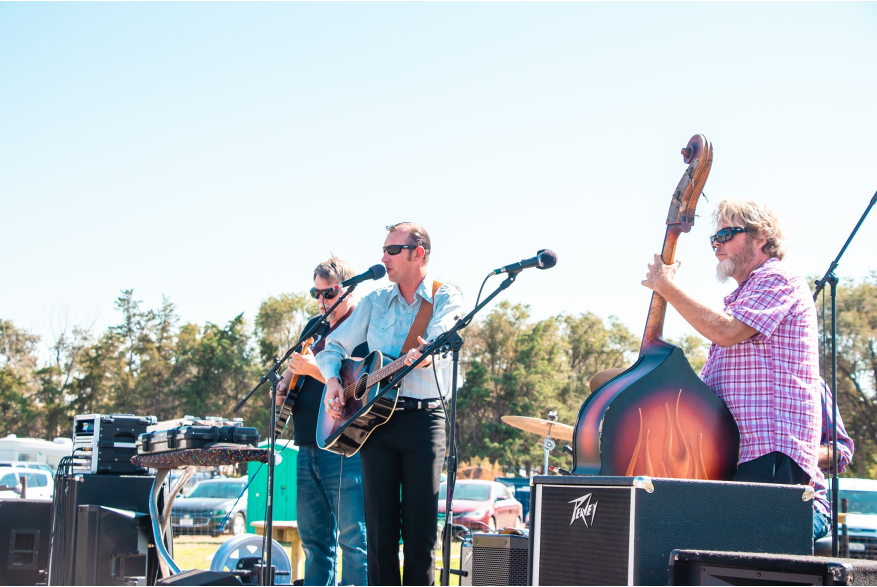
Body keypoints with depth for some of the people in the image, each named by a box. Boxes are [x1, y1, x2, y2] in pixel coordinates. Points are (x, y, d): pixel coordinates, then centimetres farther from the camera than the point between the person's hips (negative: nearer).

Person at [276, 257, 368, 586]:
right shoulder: (314, 327, 19)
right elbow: (295, 367, 29)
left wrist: (316, 370, -21)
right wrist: (284, 386, 8)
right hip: (308, 447, 8)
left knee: (353, 537, -7)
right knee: (313, 537, 12)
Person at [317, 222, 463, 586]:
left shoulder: (445, 299, 2)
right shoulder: (375, 302, 14)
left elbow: (441, 342, -16)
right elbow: (334, 347, 18)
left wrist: (424, 354, -39)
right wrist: (332, 380, -2)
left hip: (425, 417, -3)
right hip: (375, 416, 3)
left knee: (420, 530, -3)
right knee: (380, 529, 1)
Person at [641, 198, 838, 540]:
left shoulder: (779, 280, -3)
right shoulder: (741, 296, 29)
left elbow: (726, 332, -19)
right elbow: (708, 382, 31)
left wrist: (667, 287, -10)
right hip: (734, 454, 10)